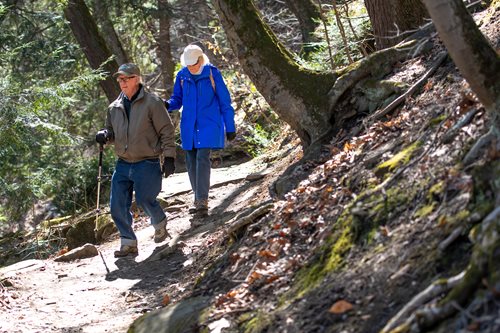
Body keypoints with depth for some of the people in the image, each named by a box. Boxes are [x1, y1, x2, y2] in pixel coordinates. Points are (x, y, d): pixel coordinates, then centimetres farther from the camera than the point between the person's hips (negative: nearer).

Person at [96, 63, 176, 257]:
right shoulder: (115, 108, 11)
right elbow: (112, 132, 23)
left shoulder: (152, 103, -6)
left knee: (145, 200, -9)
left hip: (147, 164, -5)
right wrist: (105, 135, -1)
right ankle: (128, 242, 12)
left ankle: (160, 225, 24)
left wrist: (169, 157, -10)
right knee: (118, 206, -2)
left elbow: (167, 131, -5)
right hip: (123, 165, 5)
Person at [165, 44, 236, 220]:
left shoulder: (212, 73, -8)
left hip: (208, 125, -5)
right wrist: (168, 104, -13)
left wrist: (230, 127, -1)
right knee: (191, 162, 8)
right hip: (189, 126, 5)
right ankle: (199, 199, 22)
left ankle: (202, 202, -18)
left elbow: (224, 101, -3)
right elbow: (177, 99, 11)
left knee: (202, 158, -16)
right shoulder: (182, 76, 2)